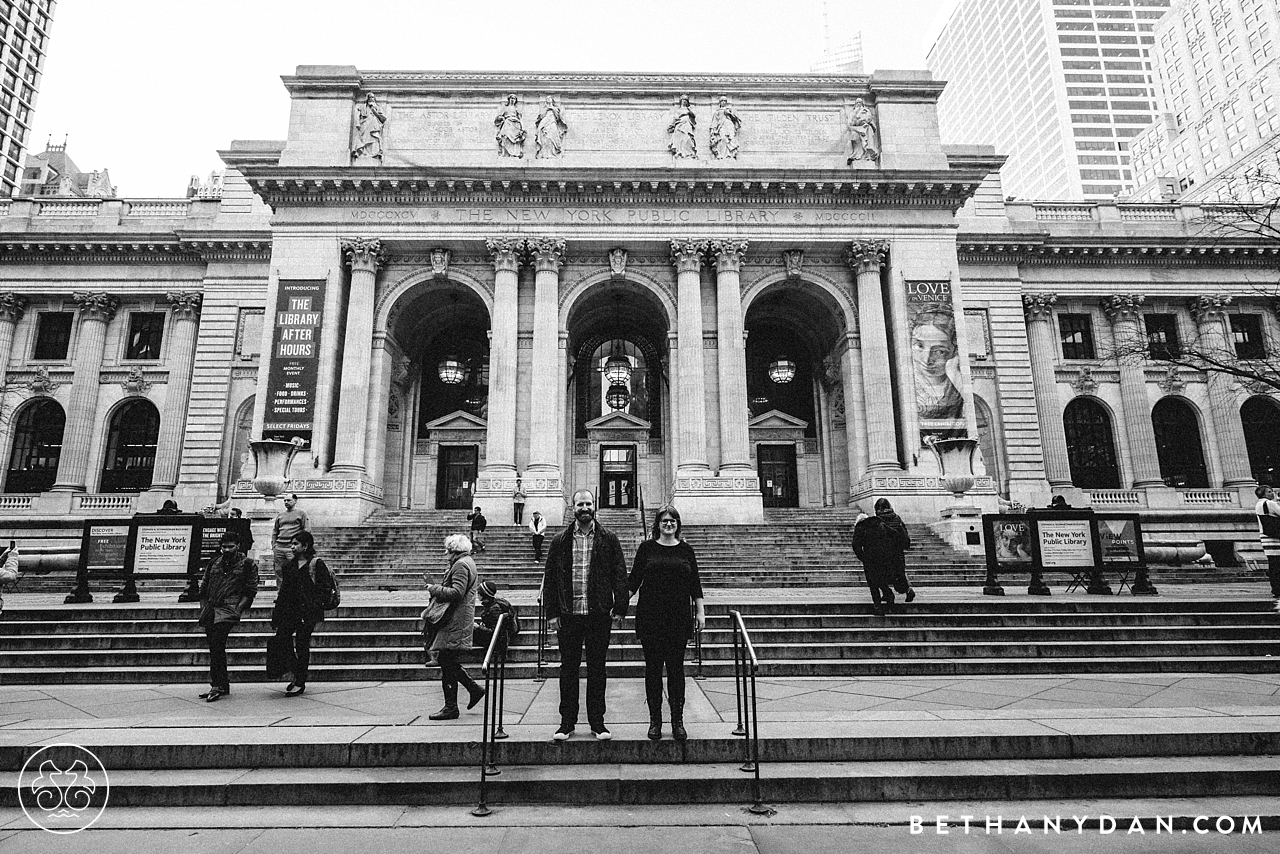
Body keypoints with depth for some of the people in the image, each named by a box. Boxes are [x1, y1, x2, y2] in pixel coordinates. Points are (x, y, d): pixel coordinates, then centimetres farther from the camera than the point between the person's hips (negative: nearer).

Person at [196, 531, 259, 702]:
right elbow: (203, 588, 21)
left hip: (228, 610, -6)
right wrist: (204, 608, 12)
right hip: (210, 610, 6)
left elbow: (251, 590, 0)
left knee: (216, 646, -17)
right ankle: (223, 685, 20)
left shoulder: (247, 564, 3)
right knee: (216, 648, 10)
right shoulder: (214, 563, 16)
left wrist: (239, 608, -9)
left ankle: (217, 685, -12)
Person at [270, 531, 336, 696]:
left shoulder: (317, 564, -6)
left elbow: (326, 587, -8)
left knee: (302, 645, 0)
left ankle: (300, 683, 11)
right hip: (289, 610, 6)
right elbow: (284, 589, 16)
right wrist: (276, 616, 12)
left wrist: (316, 605, -16)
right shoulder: (290, 565, 14)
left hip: (307, 612, -6)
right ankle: (296, 675, 16)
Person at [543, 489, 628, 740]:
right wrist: (552, 613, -1)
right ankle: (567, 722, 20)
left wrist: (619, 609, -5)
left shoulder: (608, 540, 3)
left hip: (599, 614, -1)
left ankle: (597, 722, 19)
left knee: (597, 668, 8)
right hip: (568, 614, 1)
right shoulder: (559, 541, 5)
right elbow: (549, 579, 5)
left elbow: (619, 575, 1)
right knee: (568, 668, 8)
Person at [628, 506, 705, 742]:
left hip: (679, 617, 1)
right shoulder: (647, 548, 3)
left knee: (676, 668, 5)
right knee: (653, 668, 4)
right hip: (650, 617, -1)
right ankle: (655, 720, 15)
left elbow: (695, 584, 9)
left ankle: (678, 721, 15)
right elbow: (634, 579, 4)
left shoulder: (686, 550, 7)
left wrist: (700, 611, 6)